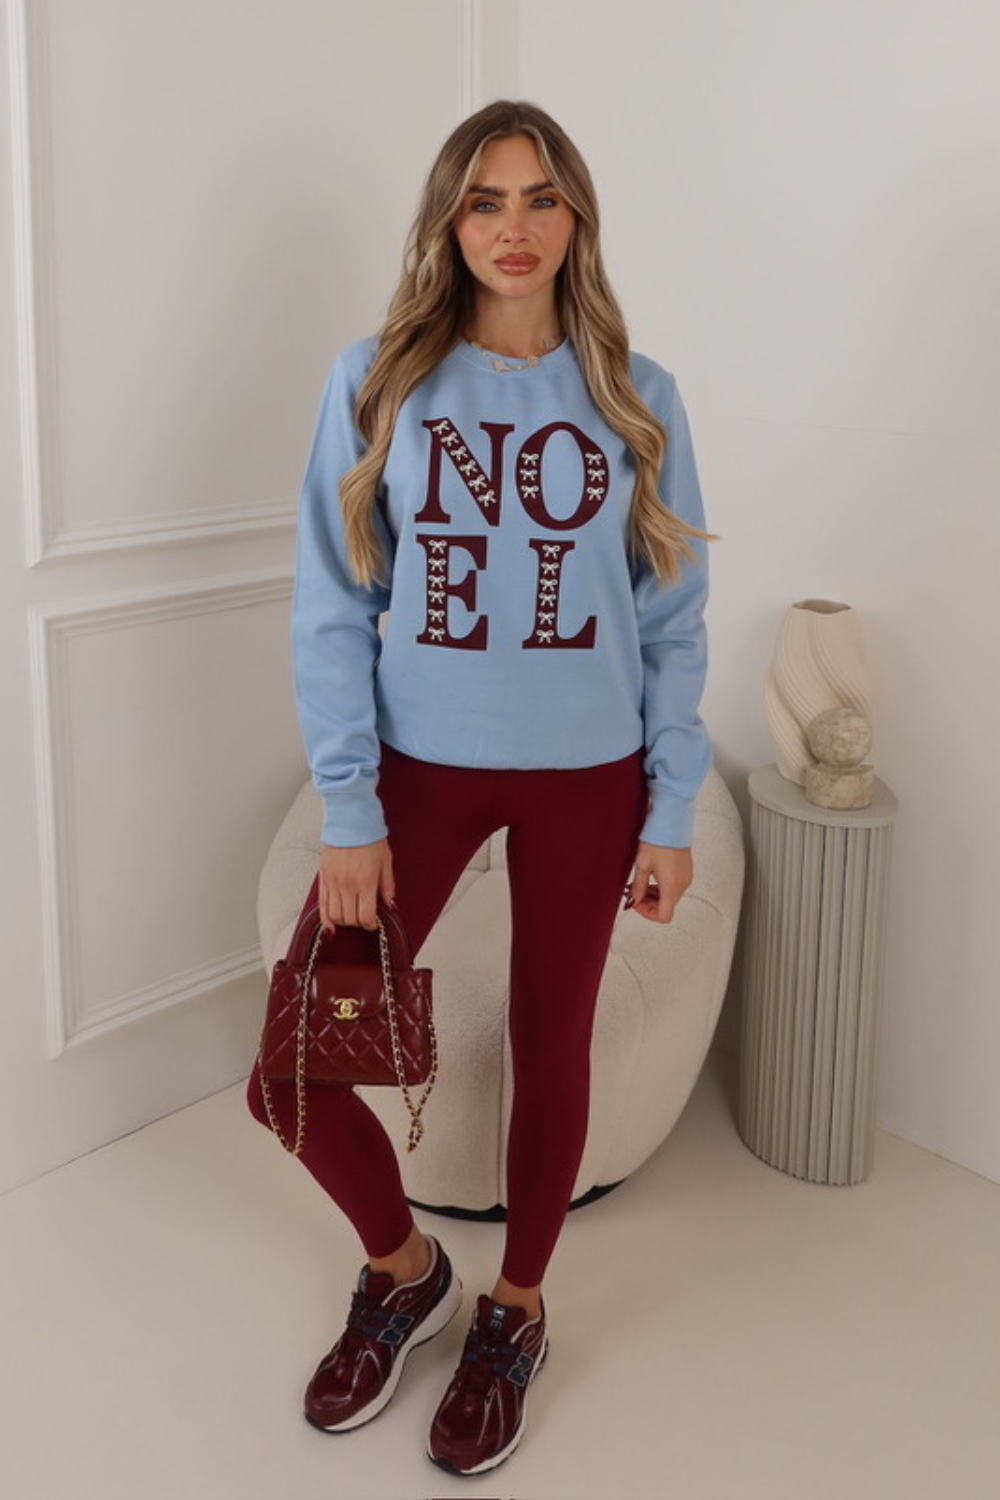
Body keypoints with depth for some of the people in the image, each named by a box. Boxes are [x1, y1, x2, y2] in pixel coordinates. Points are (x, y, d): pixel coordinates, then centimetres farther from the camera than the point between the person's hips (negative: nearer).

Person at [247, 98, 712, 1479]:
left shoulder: (635, 399, -1)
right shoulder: (378, 383, -3)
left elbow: (673, 620, 2)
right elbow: (332, 609, -4)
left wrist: (672, 813, -2)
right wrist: (348, 814, -9)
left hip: (587, 779, 0)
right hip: (422, 766, 0)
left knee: (550, 1051, 11)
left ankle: (515, 1312, 37)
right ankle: (404, 1265, 29)